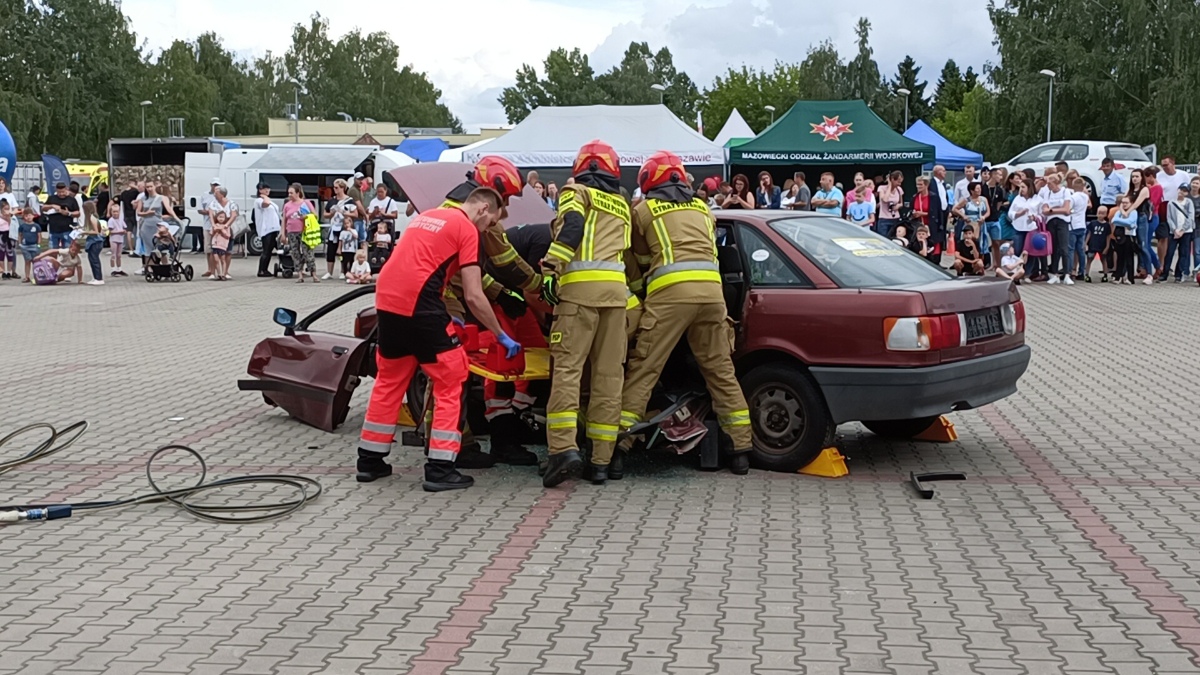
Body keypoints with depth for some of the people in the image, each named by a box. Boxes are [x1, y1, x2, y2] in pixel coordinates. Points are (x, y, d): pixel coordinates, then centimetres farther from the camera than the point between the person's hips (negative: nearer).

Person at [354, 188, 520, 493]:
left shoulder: (427, 215, 23)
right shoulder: (467, 229, 0)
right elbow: (473, 297, -5)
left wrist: (446, 317, 33)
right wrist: (502, 336, 5)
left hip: (386, 300, 8)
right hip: (418, 304, -8)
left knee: (389, 380, 20)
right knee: (451, 381, 3)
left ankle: (370, 460, 25)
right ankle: (440, 468, 0)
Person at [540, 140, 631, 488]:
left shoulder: (577, 192, 10)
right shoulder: (623, 205, 27)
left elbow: (571, 227, -9)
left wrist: (550, 270, -12)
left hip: (580, 285, -5)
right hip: (616, 288, 5)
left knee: (568, 367, -9)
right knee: (609, 373, 4)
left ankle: (564, 448, -22)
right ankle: (602, 459, 4)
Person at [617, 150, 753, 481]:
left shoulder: (644, 210, 12)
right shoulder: (701, 207, 25)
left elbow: (640, 257, 22)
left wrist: (643, 280, 41)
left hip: (671, 291, -4)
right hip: (711, 288, 4)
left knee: (643, 370, -1)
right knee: (721, 371, 12)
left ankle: (619, 449, -5)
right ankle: (742, 449, 13)